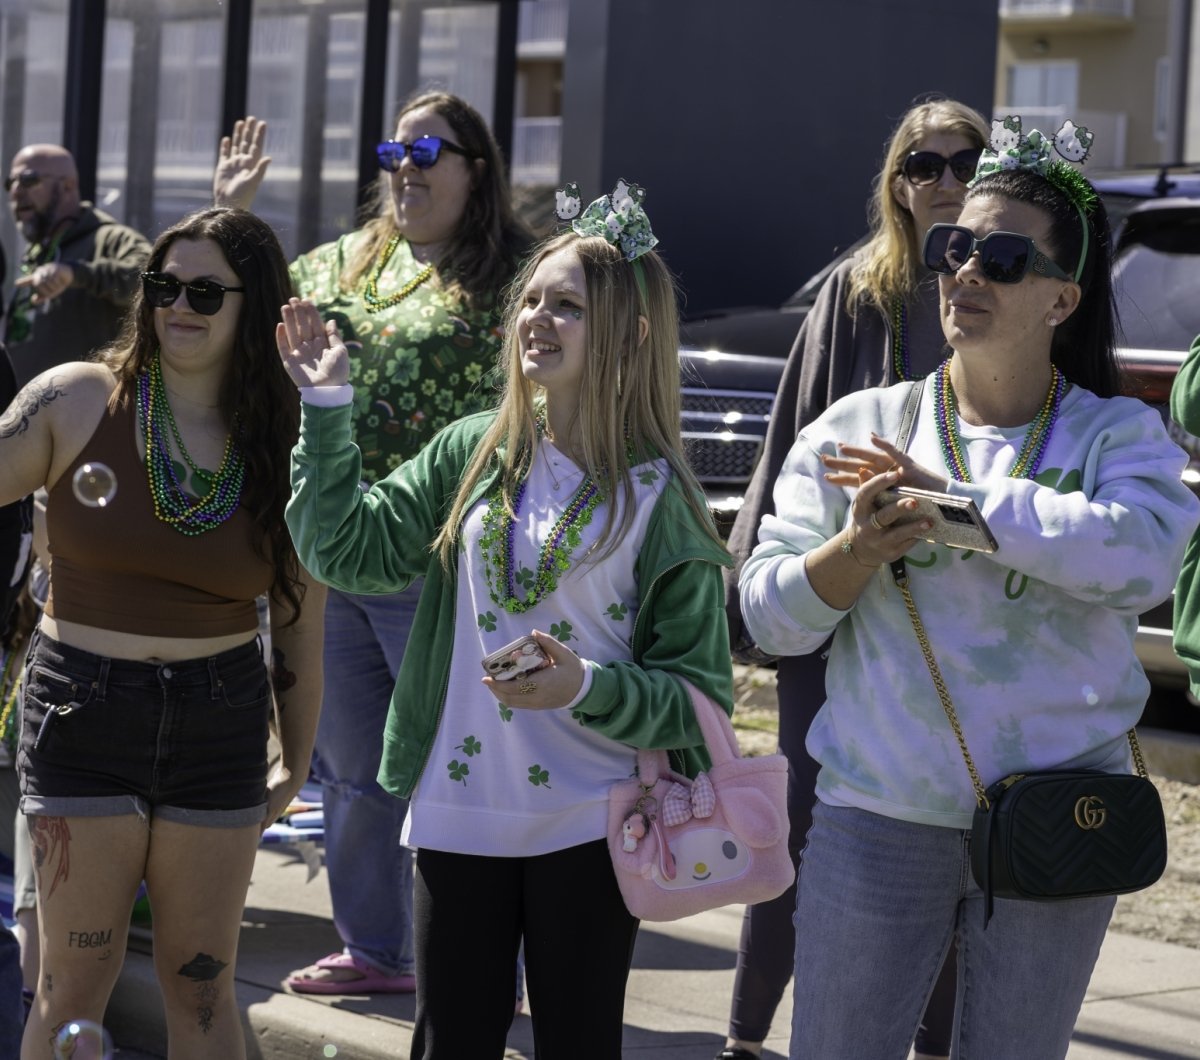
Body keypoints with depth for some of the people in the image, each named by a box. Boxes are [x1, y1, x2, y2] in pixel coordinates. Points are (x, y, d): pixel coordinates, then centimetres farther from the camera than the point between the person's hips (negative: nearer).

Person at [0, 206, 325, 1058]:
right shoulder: (75, 402, -4)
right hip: (83, 712, -1)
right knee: (74, 985, 2)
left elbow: (301, 620, 8)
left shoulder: (288, 445, 1)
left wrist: (296, 765, 12)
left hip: (221, 727, 1)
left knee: (201, 987, 9)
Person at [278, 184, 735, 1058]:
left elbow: (702, 691, -5)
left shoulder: (658, 499, -5)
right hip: (458, 814, 3)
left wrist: (586, 687, -21)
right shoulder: (473, 454, 5)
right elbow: (348, 549, 3)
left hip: (590, 828, -3)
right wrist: (327, 409, -2)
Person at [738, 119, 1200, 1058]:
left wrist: (953, 499, -18)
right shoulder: (857, 427, 6)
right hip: (878, 819, 1)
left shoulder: (1119, 436, 1)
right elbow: (770, 616, 1)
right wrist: (857, 549, -19)